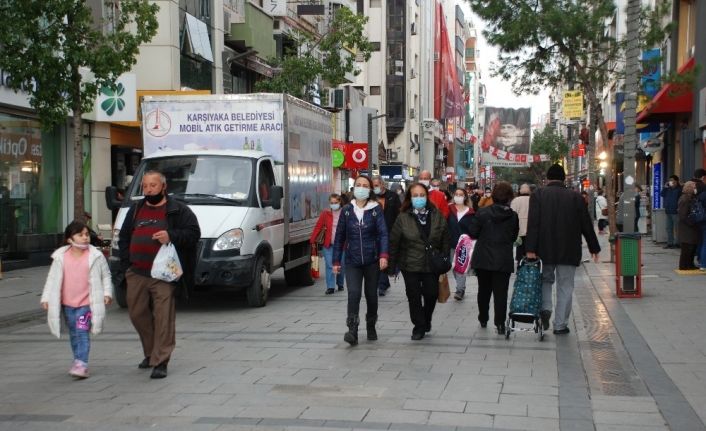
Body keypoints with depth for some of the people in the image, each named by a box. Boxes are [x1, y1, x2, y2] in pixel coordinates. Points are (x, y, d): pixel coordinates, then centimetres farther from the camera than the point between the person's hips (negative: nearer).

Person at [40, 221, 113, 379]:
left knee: (82, 332, -11)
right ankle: (78, 362, 24)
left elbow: (106, 275, 4)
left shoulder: (95, 256, -5)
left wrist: (107, 293, -5)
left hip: (87, 302, -3)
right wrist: (46, 298, 4)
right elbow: (52, 279, 6)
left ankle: (82, 364, -13)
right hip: (67, 303, 3)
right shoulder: (61, 257, 0)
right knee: (74, 334, 12)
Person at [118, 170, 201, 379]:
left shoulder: (178, 210, 3)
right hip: (136, 274, 6)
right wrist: (126, 264, 10)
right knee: (137, 314, 10)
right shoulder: (135, 209, 20)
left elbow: (194, 233, -5)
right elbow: (124, 238, 23)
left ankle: (160, 361, -7)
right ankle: (151, 352, 28)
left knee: (163, 317, -10)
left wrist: (171, 236, -21)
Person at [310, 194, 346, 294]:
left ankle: (340, 285, 28)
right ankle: (330, 287, -2)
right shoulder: (325, 213, 2)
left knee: (341, 266, 9)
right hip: (328, 244, 0)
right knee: (329, 266, -5)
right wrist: (313, 240, -1)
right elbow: (318, 226, 2)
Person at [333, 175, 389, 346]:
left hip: (372, 261, 0)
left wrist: (383, 255, -24)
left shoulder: (376, 209, -1)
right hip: (352, 261, 0)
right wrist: (336, 261, 4)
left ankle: (371, 327, 31)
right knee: (353, 293, -14)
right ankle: (352, 331, -18)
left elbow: (383, 233, -9)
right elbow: (339, 236, 6)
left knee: (371, 295, 10)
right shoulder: (347, 210, 4)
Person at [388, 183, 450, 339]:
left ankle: (426, 319, 32)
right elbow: (394, 243, -5)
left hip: (431, 264, 1)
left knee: (431, 294, 3)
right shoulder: (403, 217, -7)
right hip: (410, 265, -1)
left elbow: (445, 241, 4)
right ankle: (419, 326, 20)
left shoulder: (437, 215, -2)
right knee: (414, 297, 4)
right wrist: (391, 266, -5)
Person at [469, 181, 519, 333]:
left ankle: (483, 319, 28)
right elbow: (515, 236, 5)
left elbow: (473, 233, -6)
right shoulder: (513, 215, -4)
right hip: (504, 260, 0)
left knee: (484, 290, 16)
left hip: (483, 258, 0)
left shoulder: (483, 212, -9)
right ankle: (500, 323, -2)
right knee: (501, 292, 3)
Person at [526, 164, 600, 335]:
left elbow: (533, 223, -10)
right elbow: (586, 225, 5)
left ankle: (545, 308, -2)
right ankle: (561, 325, 6)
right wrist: (594, 248, 14)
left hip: (545, 250, 0)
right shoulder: (575, 197, 2)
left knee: (546, 279, 20)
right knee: (565, 286, 6)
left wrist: (531, 249, -12)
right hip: (569, 250, 0)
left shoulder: (538, 195, -2)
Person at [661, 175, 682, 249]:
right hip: (668, 211, 8)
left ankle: (677, 243, 0)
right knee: (669, 228, 11)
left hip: (675, 212, -8)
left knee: (677, 228, -3)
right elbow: (662, 195, 21)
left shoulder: (680, 189, -7)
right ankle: (670, 243, 17)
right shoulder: (668, 189, 17)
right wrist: (665, 188, 8)